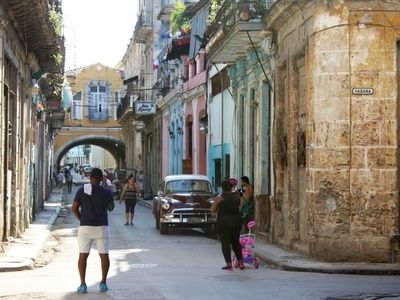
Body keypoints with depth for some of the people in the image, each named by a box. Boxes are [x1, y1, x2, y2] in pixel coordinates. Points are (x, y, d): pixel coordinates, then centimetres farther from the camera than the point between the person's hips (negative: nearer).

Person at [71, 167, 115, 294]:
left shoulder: (81, 190, -3)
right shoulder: (106, 192, -5)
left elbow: (74, 208, -3)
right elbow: (111, 208, 10)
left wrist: (81, 220, 10)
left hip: (85, 227, 1)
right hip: (101, 227, -1)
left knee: (83, 255, 5)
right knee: (104, 255, 10)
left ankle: (83, 284, -1)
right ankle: (103, 283, 8)